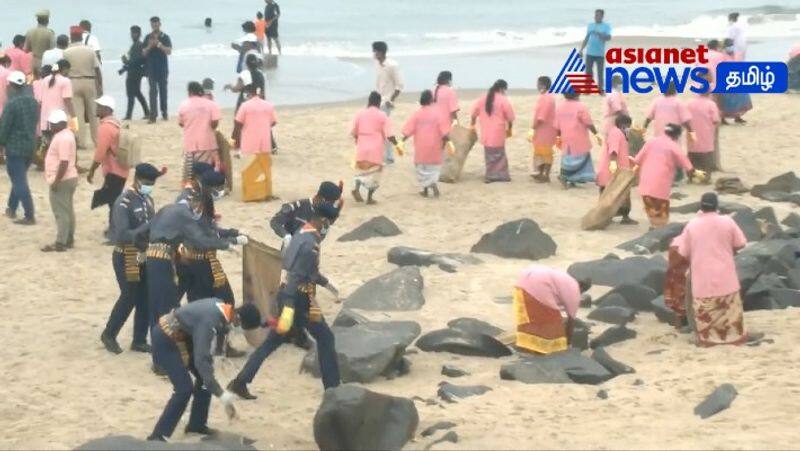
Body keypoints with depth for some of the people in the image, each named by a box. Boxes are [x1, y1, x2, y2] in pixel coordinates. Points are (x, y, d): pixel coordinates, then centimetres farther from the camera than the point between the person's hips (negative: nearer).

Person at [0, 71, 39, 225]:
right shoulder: (33, 102, 4)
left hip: (15, 148, -7)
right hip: (30, 146, 7)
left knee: (20, 182, -3)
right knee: (19, 179, 22)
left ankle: (30, 216, -6)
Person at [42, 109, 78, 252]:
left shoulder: (62, 138, -21)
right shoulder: (66, 134, 13)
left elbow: (64, 162, -26)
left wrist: (56, 181, -24)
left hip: (62, 180, -11)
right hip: (68, 178, 11)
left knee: (61, 212, -7)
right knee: (67, 210, 14)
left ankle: (60, 243, -6)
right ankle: (69, 240, 21)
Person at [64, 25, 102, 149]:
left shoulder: (66, 53, -5)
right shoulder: (90, 51, -2)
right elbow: (97, 70, -3)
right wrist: (100, 87, 4)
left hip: (73, 83, -1)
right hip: (89, 82, 1)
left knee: (77, 113, 1)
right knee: (93, 113, 12)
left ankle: (81, 142, -3)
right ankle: (97, 140, 17)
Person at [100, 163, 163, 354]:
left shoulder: (148, 200, 7)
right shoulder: (124, 202, -18)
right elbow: (122, 235, -27)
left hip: (145, 257, 7)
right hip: (126, 258, -7)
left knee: (146, 299, 8)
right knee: (129, 298, -3)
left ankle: (139, 340, 19)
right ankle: (109, 334, 16)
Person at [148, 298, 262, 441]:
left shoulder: (221, 306, -6)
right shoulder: (209, 321, -33)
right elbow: (201, 361, -33)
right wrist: (222, 395, -32)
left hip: (180, 335, 9)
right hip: (165, 340, -9)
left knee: (204, 376, 10)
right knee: (184, 389, -15)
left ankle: (196, 424, 24)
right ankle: (158, 436, -9)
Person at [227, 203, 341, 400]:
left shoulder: (302, 234, 11)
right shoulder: (311, 244, -19)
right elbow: (297, 276, -25)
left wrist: (329, 286, 31)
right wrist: (289, 308, -28)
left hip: (289, 295, 9)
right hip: (299, 299, -9)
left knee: (272, 341, 11)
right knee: (325, 338, 7)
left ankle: (240, 382, 8)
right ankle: (332, 388, 12)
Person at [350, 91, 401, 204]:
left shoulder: (360, 114, 2)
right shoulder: (382, 116, -6)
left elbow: (353, 132, 8)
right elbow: (389, 135, -10)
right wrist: (397, 145, 2)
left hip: (362, 148, 3)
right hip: (376, 149, -3)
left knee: (361, 170, 17)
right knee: (374, 173, 9)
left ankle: (357, 188, -8)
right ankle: (369, 198, 8)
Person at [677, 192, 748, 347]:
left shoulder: (691, 225, -7)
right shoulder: (727, 222, -7)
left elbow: (684, 253, -3)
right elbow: (740, 244, 2)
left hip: (702, 279, -1)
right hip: (725, 277, 1)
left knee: (705, 312, 10)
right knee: (731, 308, 16)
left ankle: (707, 338, 15)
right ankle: (735, 336, 24)